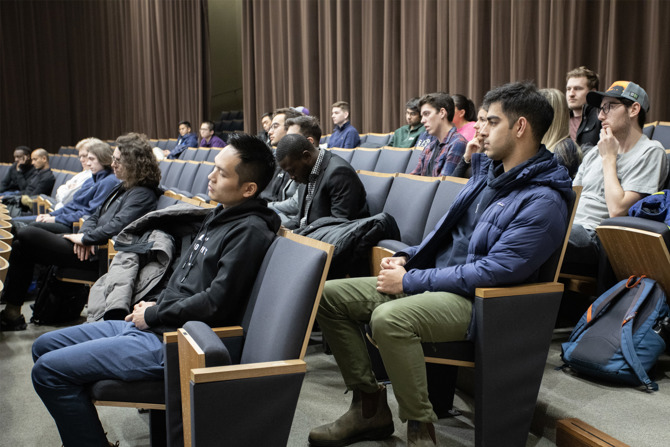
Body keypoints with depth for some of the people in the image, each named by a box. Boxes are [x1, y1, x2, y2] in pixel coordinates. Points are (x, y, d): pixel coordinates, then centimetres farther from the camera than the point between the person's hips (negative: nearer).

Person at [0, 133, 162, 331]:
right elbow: (96, 216, 19)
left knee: (27, 235, -10)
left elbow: (116, 226, -24)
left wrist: (85, 238, -13)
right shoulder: (123, 187, 18)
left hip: (98, 255, -10)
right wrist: (85, 234, -2)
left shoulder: (143, 194, -12)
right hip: (89, 248, 10)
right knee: (21, 245, 5)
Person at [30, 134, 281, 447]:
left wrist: (153, 316, -11)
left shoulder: (250, 231, -18)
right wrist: (156, 304, 6)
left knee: (49, 370, -13)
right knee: (44, 347, 14)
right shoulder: (221, 215, 12)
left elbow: (216, 303, -24)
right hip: (155, 325, 10)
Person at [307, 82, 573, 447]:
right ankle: (370, 406, 6)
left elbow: (494, 272, -22)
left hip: (476, 302, -9)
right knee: (330, 296, -1)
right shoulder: (489, 170, 13)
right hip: (432, 278, 9)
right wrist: (406, 258, 5)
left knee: (389, 318, -37)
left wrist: (410, 282, -18)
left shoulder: (543, 201, -15)